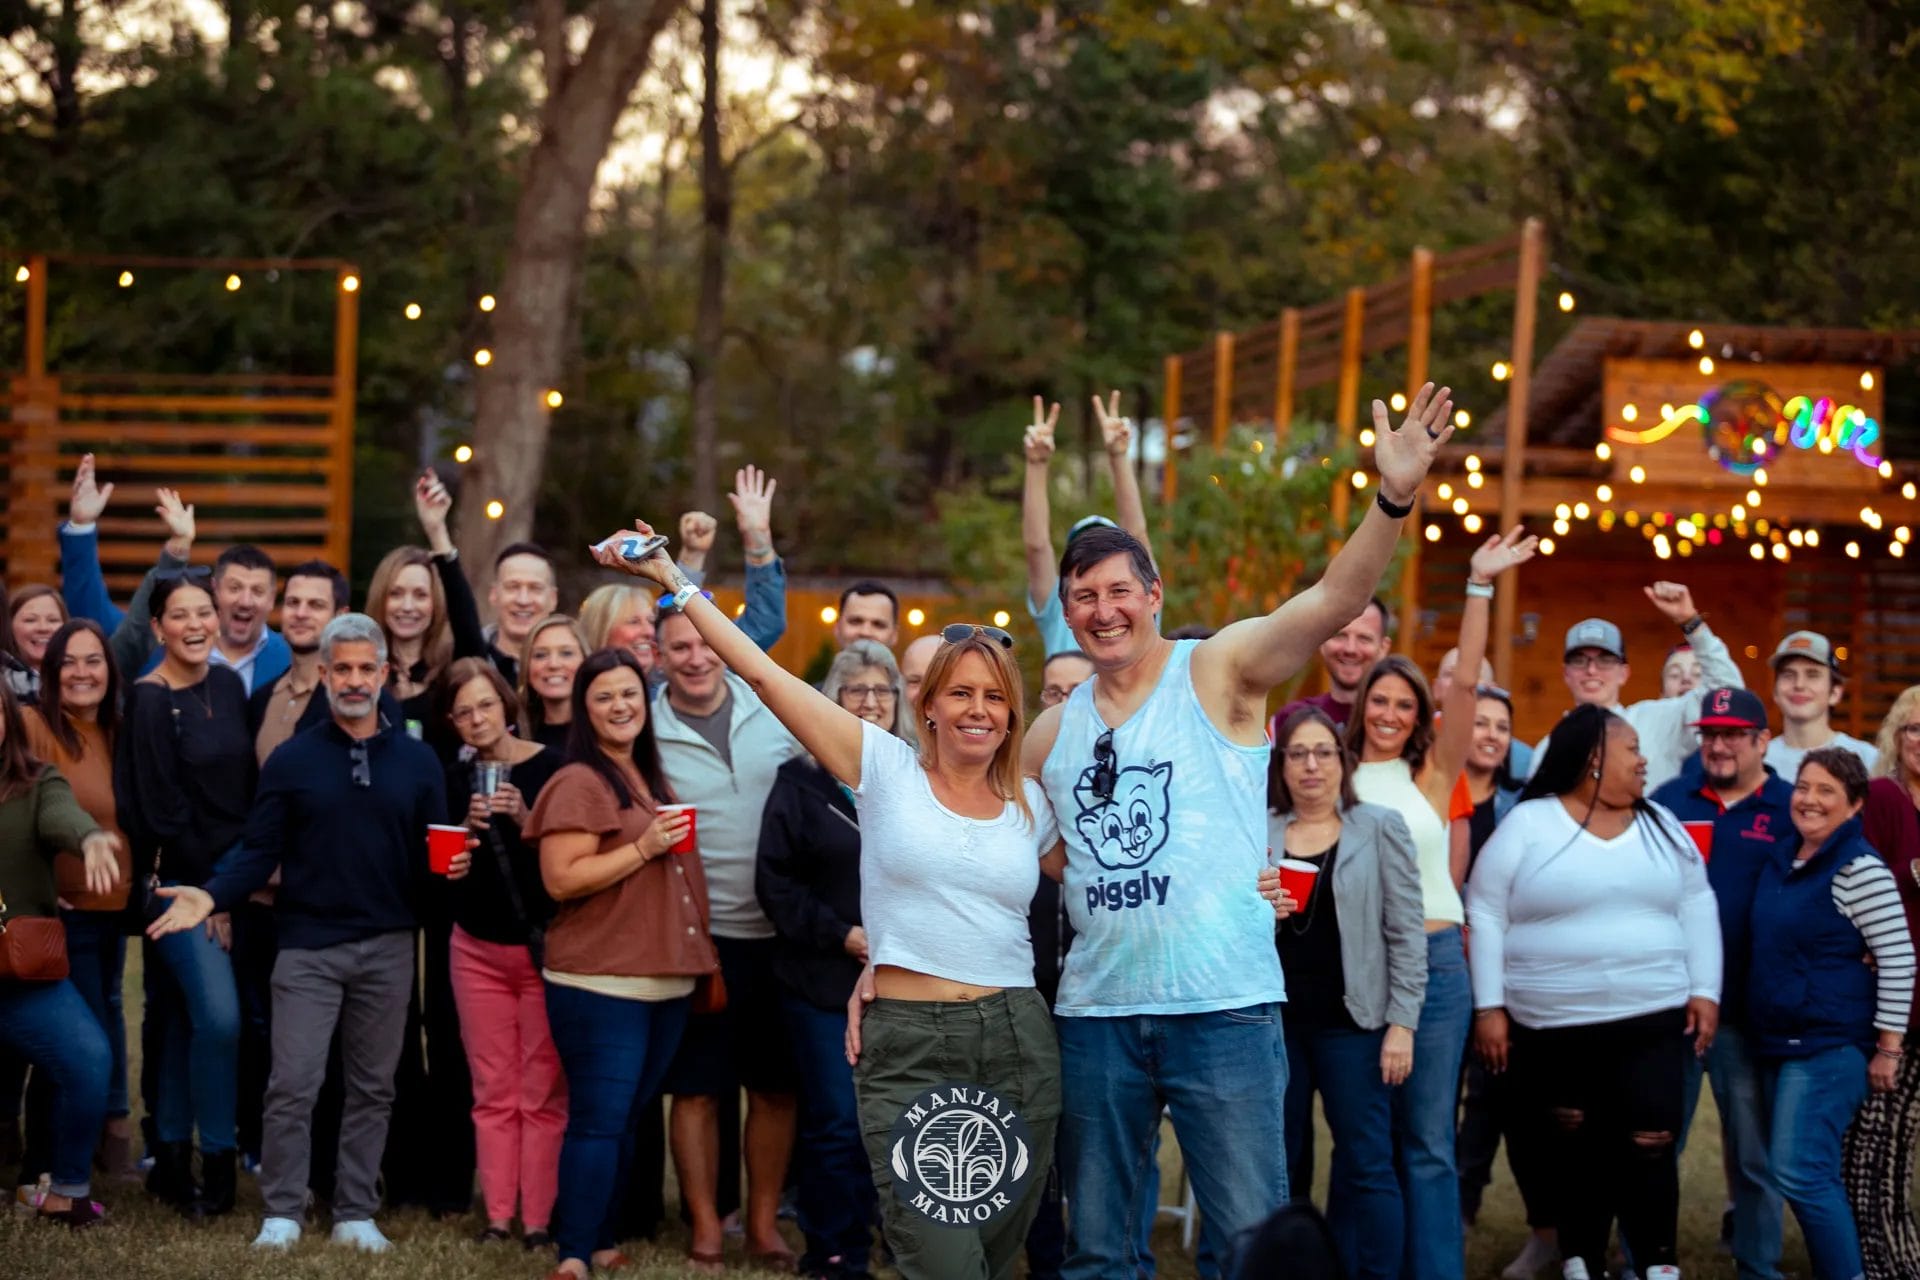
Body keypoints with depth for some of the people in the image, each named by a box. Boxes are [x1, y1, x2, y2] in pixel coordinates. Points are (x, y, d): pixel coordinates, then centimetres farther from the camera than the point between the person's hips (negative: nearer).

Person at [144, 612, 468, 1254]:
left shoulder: (417, 760, 7)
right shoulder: (292, 761, 2)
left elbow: (431, 852, 8)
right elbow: (260, 851, -1)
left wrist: (450, 865, -15)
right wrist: (212, 896, -16)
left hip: (387, 947, 2)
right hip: (308, 945, -2)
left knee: (372, 1088, 7)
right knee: (293, 1086, -6)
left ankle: (356, 1215, 15)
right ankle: (282, 1214, 3)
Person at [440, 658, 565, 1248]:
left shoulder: (550, 768, -8)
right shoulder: (455, 780, 6)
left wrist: (525, 820, -23)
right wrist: (469, 829, -10)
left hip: (544, 945, -4)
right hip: (478, 948, 4)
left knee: (543, 1093, -4)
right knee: (493, 1093, 3)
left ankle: (539, 1219, -1)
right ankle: (498, 1216, 7)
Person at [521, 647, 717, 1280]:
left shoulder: (653, 781, 17)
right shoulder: (578, 784, -10)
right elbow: (562, 879, -17)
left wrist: (705, 961, 20)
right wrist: (643, 848, -20)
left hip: (666, 982, 8)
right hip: (599, 984, -8)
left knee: (626, 1118, 13)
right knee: (598, 1119, -10)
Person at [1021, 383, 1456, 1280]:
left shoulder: (1219, 673, -2)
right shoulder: (1053, 731, 10)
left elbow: (1335, 600, -17)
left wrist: (1394, 498, -33)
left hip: (1224, 1009, -4)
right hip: (1096, 1013, 4)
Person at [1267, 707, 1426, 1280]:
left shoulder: (1380, 828, 2)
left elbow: (1406, 933, -1)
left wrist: (1401, 1023, -8)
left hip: (1352, 1021, -2)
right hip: (1273, 1019, 2)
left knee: (1366, 1164, -4)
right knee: (1280, 1165, 7)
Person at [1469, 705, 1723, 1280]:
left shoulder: (1661, 827, 10)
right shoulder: (1527, 825, -2)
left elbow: (1697, 908, 14)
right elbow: (1485, 916, -2)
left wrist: (1705, 991, 5)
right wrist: (1489, 1006, -6)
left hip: (1653, 1023, 2)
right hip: (1553, 1031, -2)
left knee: (1650, 1148, -6)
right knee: (1575, 1151, 6)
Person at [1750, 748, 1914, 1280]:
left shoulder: (1860, 869, -15)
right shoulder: (1782, 861, 11)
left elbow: (1898, 959, -16)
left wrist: (1888, 1048, -16)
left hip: (1832, 1045, -8)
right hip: (1780, 1041, 8)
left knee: (1800, 1174, -13)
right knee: (1815, 1175, 11)